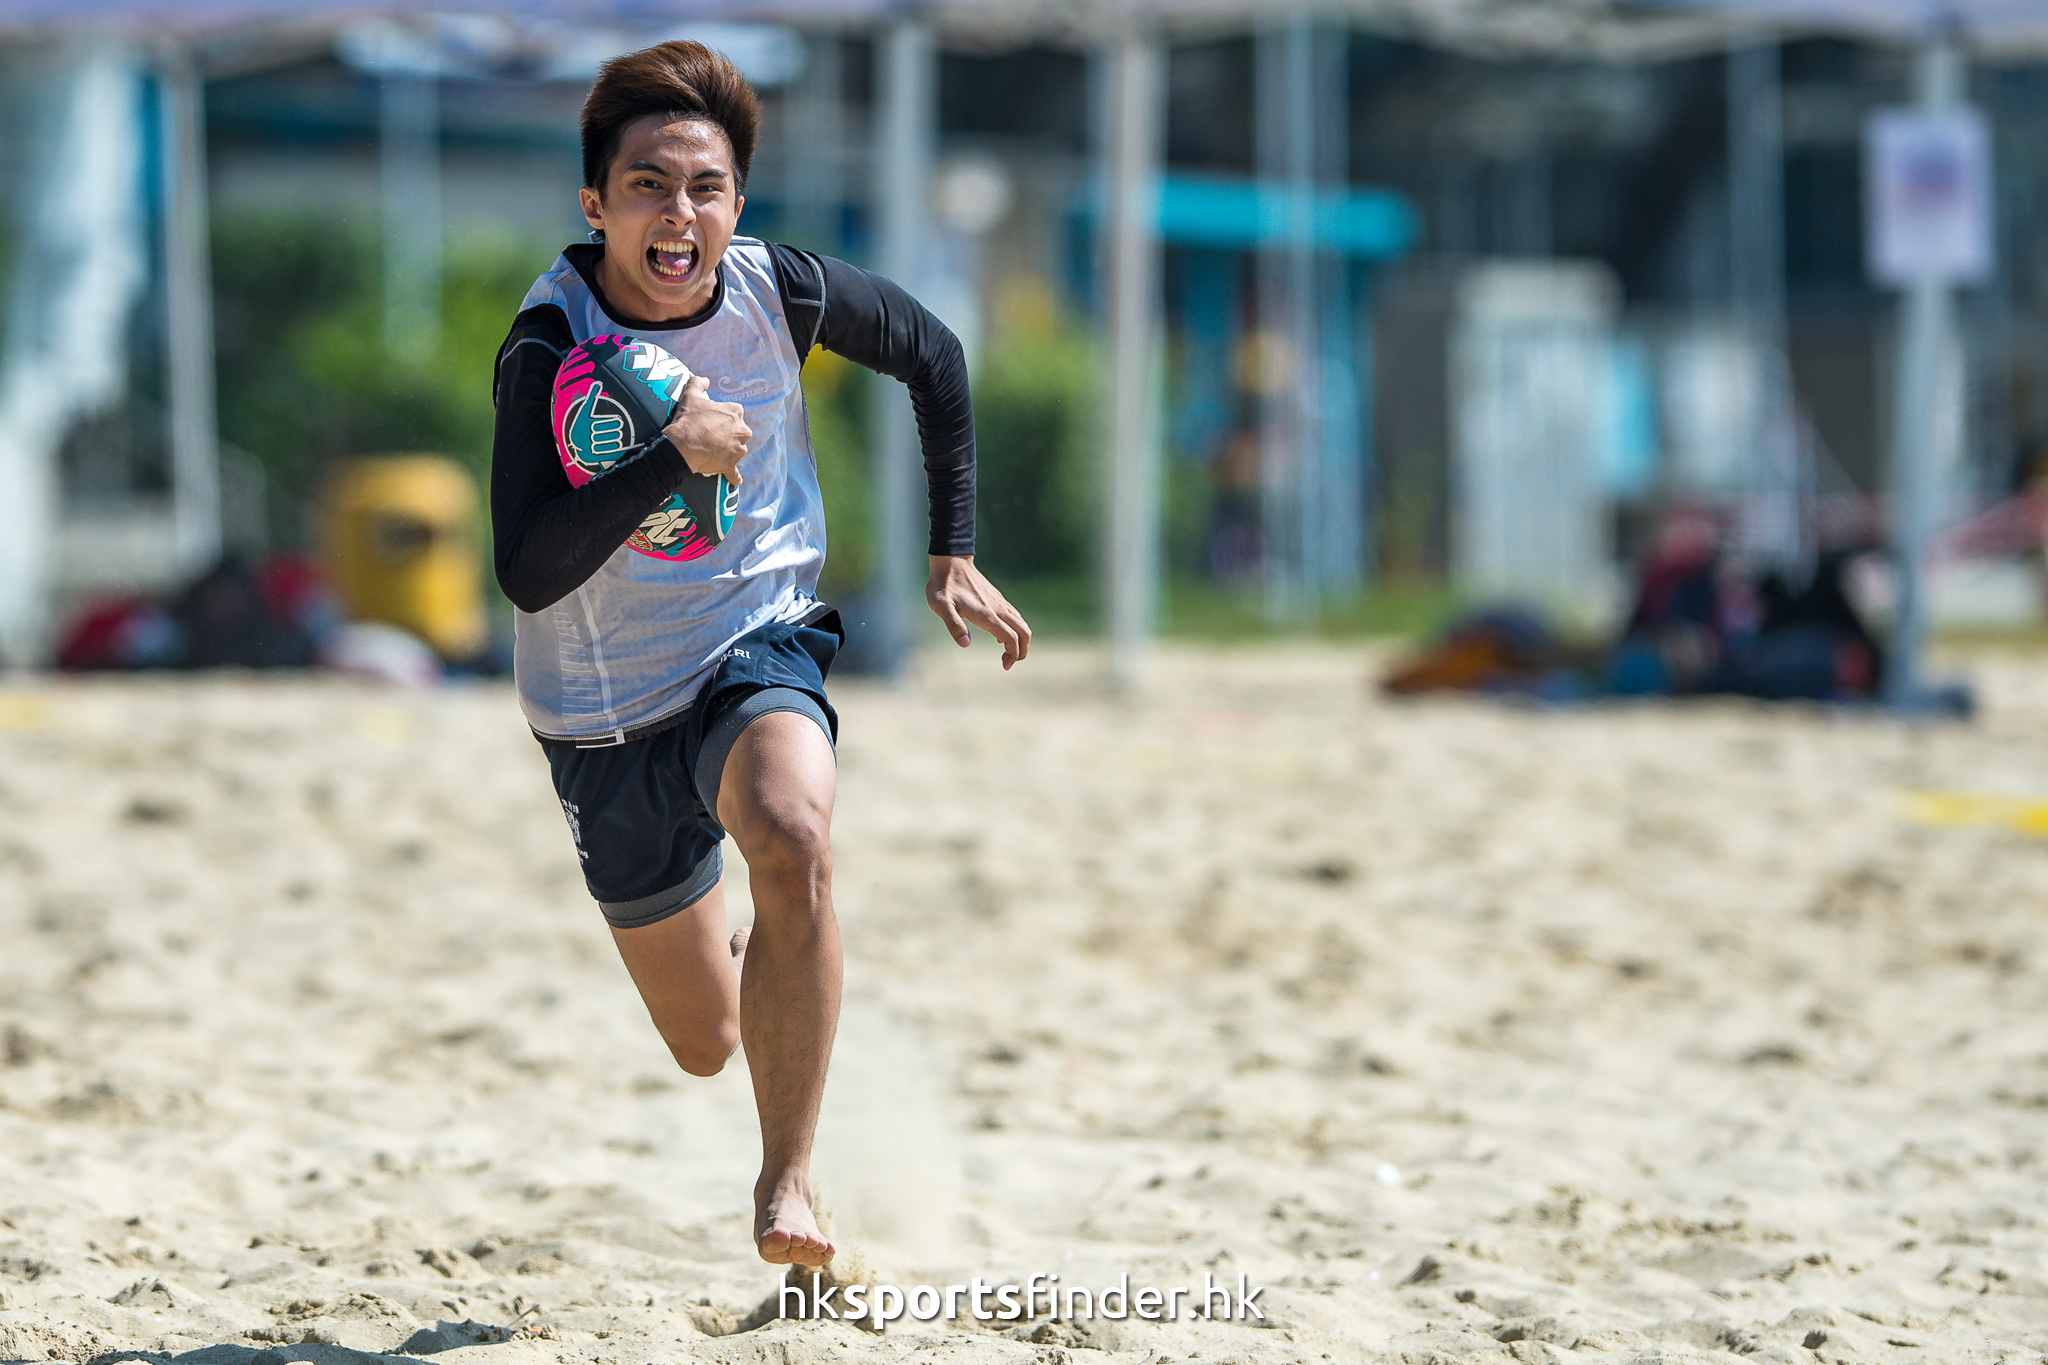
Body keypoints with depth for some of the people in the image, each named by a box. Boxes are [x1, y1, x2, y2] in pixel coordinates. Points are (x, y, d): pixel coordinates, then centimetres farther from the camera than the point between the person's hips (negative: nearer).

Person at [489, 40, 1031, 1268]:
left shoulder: (780, 293, -13)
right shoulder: (549, 350, -22)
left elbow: (932, 352, 7)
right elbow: (527, 575, -30)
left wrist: (955, 555, 8)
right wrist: (672, 458, -39)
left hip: (758, 649, 0)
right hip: (607, 710, 0)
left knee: (795, 841, -37)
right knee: (706, 1042, 12)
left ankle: (788, 1182, -25)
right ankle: (749, 963, 53)